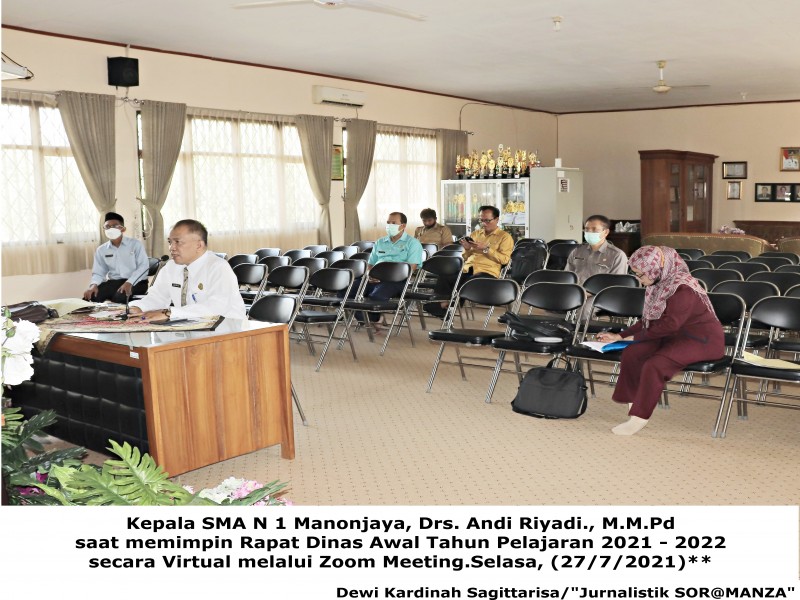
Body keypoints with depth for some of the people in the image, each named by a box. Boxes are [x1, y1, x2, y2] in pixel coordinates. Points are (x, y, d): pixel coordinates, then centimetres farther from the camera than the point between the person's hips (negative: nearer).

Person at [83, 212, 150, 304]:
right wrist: (94, 284, -12)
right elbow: (98, 273, 12)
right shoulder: (101, 250, 12)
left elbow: (144, 266, -8)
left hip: (136, 282, -4)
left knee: (120, 297, -35)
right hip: (113, 282, 4)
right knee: (91, 295, -22)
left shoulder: (135, 244, 0)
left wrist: (129, 282, -23)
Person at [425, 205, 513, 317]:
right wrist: (467, 249, 4)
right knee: (444, 277, -26)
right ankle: (439, 306, -34)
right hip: (467, 270, 5)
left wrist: (485, 249, -10)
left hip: (487, 272, -5)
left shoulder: (505, 236, 10)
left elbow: (504, 259, -5)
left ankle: (444, 304, -26)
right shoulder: (475, 234, 27)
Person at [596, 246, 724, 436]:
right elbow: (648, 320, 15)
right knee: (632, 353, -10)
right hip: (677, 336, 9)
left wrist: (637, 336, -15)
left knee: (654, 365, -29)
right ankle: (633, 402, -3)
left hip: (702, 340, -9)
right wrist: (620, 336, 11)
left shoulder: (683, 289, -22)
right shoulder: (659, 285, 6)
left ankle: (640, 416, -19)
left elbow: (669, 324, -26)